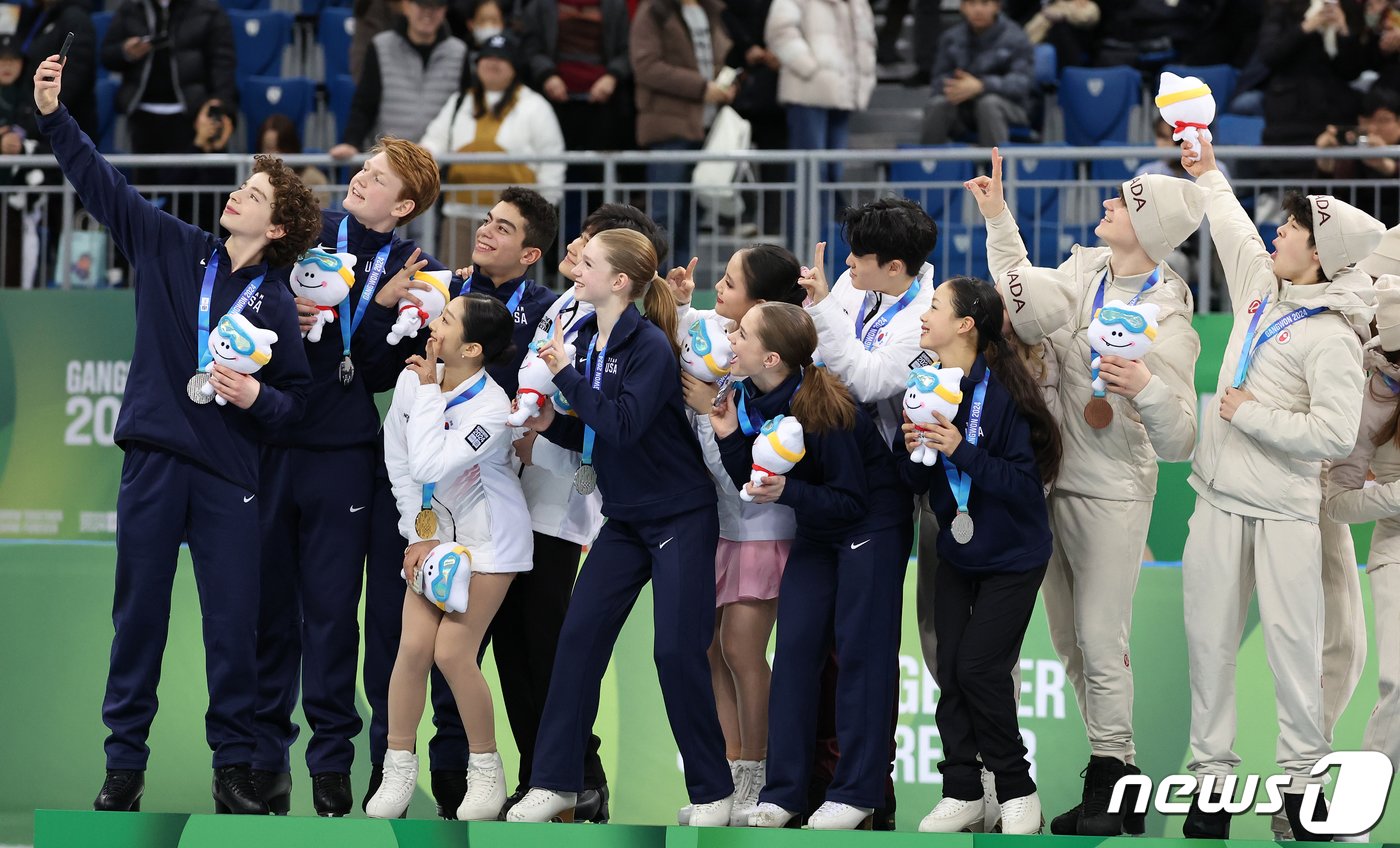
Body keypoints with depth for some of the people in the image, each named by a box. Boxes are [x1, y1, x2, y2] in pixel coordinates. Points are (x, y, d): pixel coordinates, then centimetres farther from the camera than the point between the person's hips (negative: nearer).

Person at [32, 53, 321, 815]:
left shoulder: (276, 306, 3)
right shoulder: (172, 249, 6)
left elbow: (295, 402, 5)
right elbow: (101, 183, 5)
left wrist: (258, 397, -16)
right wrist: (53, 117, -3)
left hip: (228, 474, -1)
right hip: (153, 462, 1)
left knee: (233, 623, 0)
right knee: (138, 615, 4)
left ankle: (234, 767, 9)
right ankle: (124, 764, 9)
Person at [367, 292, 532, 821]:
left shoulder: (491, 409, -28)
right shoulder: (412, 381, -11)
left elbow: (429, 467, -37)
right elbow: (399, 462, 1)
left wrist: (429, 393, -29)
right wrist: (417, 535, -1)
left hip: (488, 538, -5)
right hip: (434, 529, 5)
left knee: (452, 653, -11)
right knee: (413, 647, -4)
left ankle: (486, 770, 6)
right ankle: (398, 770, 6)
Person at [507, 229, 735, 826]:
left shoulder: (651, 346, -19)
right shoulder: (585, 340, 3)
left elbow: (623, 426, -30)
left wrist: (566, 374, -24)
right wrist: (551, 424, -8)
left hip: (681, 516, -7)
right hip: (625, 519, 7)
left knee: (678, 651, -8)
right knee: (579, 636, 0)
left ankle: (712, 791, 5)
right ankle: (554, 781, 5)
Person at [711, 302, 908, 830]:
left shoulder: (822, 410, -29)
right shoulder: (749, 400, -7)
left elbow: (851, 500, -24)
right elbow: (752, 484, -1)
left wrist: (787, 493, -36)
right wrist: (729, 439, -16)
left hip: (872, 525, -8)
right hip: (817, 530, 8)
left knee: (860, 651, -5)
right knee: (795, 648, 2)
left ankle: (857, 792, 0)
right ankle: (783, 791, 5)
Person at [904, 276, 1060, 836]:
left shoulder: (1002, 392, -20)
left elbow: (1025, 482, -23)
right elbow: (916, 482, 5)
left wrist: (961, 451, -31)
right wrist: (915, 451, -17)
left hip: (1012, 558, -6)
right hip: (957, 553, 6)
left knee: (978, 667, -11)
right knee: (950, 670, 2)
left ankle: (1017, 792, 4)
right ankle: (962, 794, 10)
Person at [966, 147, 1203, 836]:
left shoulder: (1166, 323, -19)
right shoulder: (1080, 272, 1)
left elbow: (1177, 443, -23)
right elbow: (1020, 290, 25)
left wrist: (1147, 386, -41)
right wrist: (998, 216, 19)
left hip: (1111, 494, -7)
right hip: (1051, 481, 7)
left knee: (1100, 644, -7)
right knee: (1069, 642, 12)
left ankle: (1108, 783, 3)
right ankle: (1118, 772, 22)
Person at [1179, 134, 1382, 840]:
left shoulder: (1330, 337, -14)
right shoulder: (1263, 290, 8)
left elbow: (1337, 433, -21)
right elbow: (1234, 230, 28)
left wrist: (1250, 414, -15)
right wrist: (1207, 175, 38)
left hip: (1283, 511, -7)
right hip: (1219, 499, 7)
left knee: (1293, 641, -5)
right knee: (1209, 637, 4)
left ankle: (1301, 775, 1)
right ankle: (1212, 771, 8)